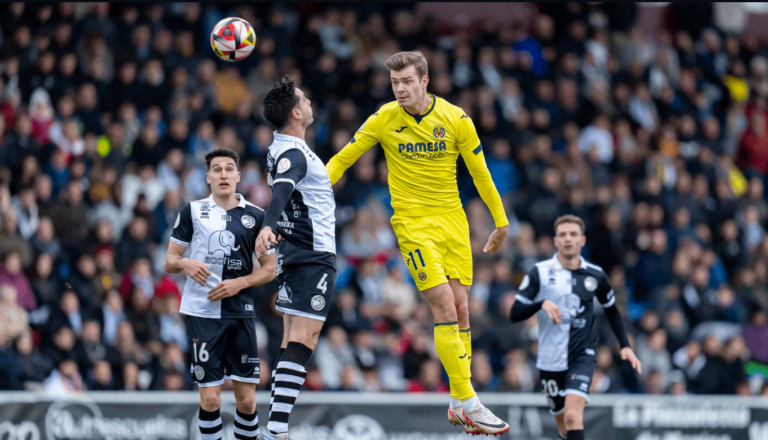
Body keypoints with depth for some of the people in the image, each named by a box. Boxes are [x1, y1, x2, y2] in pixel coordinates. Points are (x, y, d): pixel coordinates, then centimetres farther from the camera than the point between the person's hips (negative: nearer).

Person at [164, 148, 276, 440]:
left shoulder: (255, 216, 8)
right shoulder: (192, 211, 6)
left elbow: (270, 268, 11)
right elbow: (169, 260, 8)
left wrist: (240, 283, -7)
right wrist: (184, 263, -15)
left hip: (241, 313, 1)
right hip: (201, 313, -1)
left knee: (247, 399, -2)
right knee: (210, 398, -5)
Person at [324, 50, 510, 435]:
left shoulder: (455, 119, -4)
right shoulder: (385, 119, -5)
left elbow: (480, 173, 6)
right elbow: (342, 159, 5)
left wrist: (501, 222, 12)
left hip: (453, 220, 2)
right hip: (412, 222, -2)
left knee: (460, 310, 2)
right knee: (445, 308, -15)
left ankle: (458, 404, 14)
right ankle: (468, 402, -15)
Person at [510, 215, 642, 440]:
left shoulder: (595, 275, 1)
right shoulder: (539, 273, -3)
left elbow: (612, 310, 18)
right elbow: (514, 314, -6)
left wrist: (625, 346, 9)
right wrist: (541, 304, -24)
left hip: (583, 355, -1)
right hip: (550, 360, 1)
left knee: (573, 417, -23)